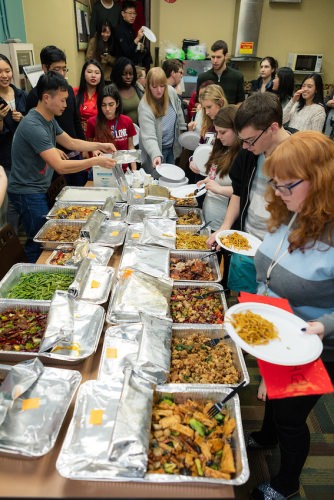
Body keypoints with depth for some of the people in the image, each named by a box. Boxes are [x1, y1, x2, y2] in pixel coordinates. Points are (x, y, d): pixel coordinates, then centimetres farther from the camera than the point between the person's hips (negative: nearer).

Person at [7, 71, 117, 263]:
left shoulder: (49, 119, 4)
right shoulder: (33, 126, -27)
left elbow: (71, 142, 16)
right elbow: (60, 166, -31)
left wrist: (100, 145, 4)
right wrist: (96, 161, -26)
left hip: (39, 189, 9)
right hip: (28, 192, -9)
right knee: (38, 242, -2)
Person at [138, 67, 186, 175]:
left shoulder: (171, 92, -11)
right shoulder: (144, 107, -29)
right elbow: (149, 137, -37)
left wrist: (182, 128, 18)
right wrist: (156, 155, -53)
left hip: (172, 146, 6)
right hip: (156, 149, -6)